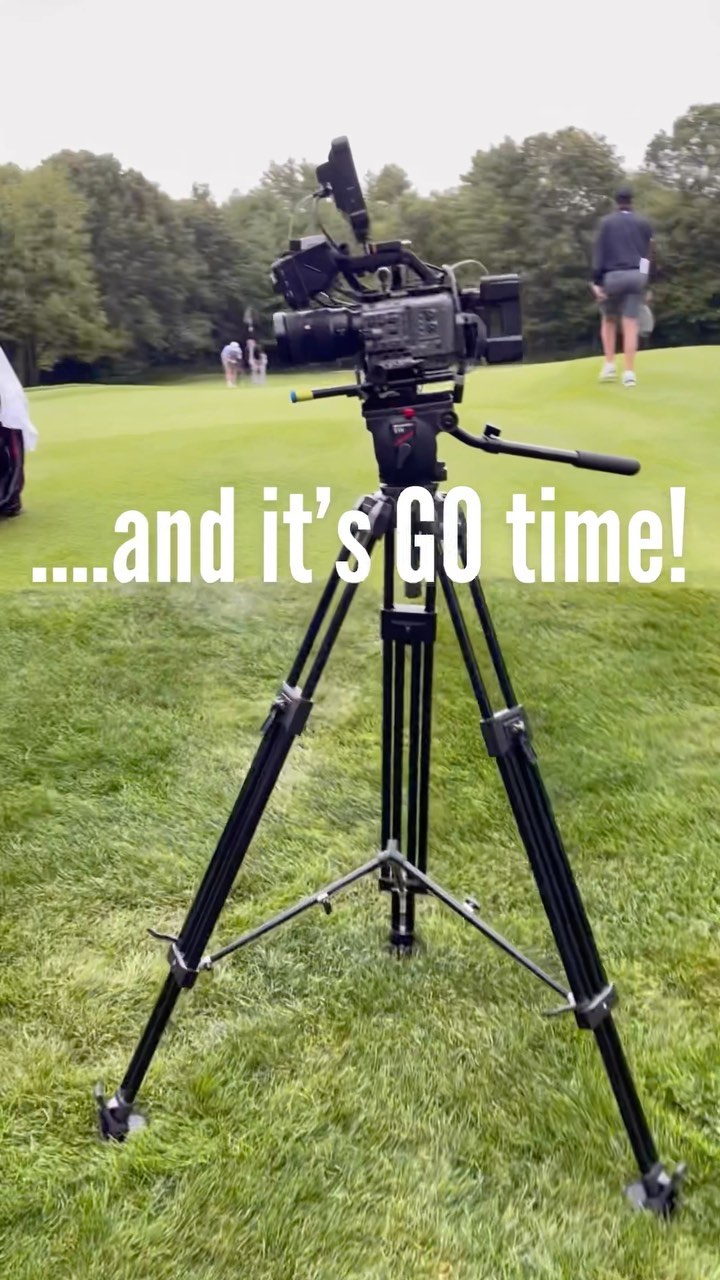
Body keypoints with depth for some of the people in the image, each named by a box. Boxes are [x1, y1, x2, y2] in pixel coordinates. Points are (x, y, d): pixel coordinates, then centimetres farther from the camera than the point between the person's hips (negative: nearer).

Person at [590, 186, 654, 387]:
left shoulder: (606, 222, 6)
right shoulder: (644, 223, 14)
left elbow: (599, 253, -3)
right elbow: (649, 254, 12)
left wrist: (596, 281, -6)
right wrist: (646, 282, 15)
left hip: (612, 276, -1)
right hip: (636, 276, 1)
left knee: (608, 320, 16)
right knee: (630, 324, -2)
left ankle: (609, 365, 5)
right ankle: (629, 372, -9)